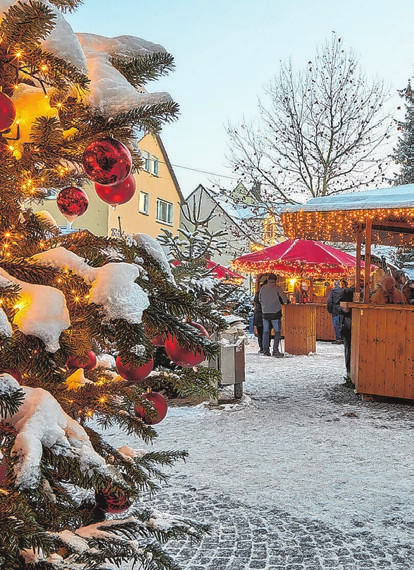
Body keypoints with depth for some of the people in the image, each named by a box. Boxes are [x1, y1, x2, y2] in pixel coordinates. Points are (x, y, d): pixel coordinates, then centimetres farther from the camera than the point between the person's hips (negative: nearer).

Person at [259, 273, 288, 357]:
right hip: (275, 313, -4)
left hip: (265, 313, 4)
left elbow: (259, 299, 14)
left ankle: (266, 350, 12)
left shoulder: (263, 288, 5)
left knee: (266, 332, 11)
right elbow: (284, 299, -8)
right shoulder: (276, 288, -7)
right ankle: (275, 351, -4)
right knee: (277, 332, 2)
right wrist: (285, 302, 14)